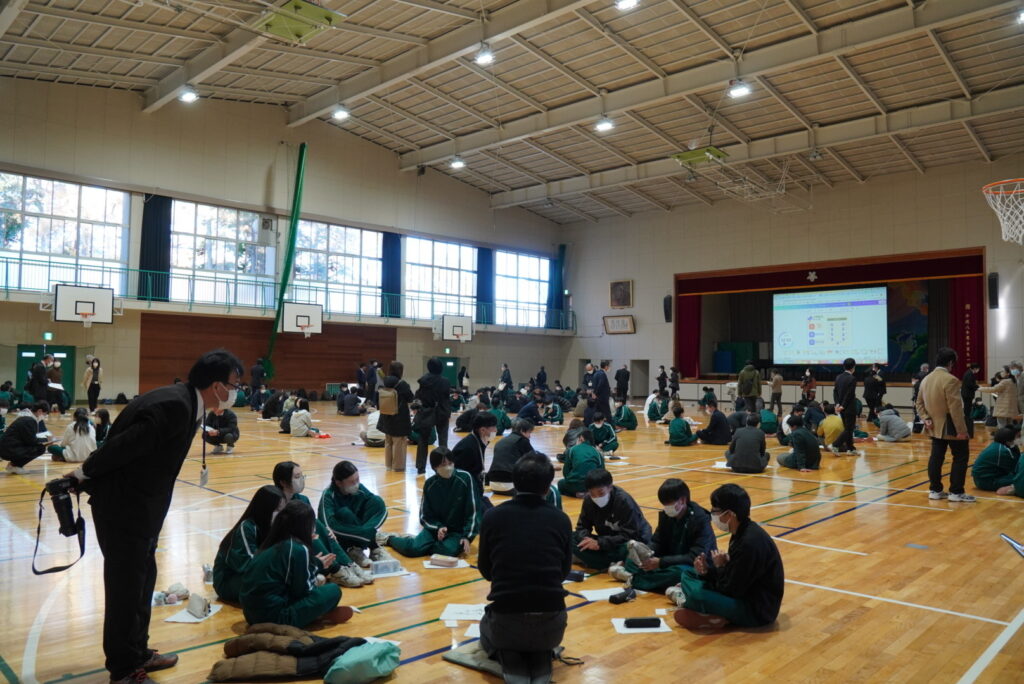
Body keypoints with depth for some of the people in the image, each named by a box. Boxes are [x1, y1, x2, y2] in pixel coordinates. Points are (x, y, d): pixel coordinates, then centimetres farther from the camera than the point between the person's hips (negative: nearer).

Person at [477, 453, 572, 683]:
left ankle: (510, 661, 5)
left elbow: (485, 571, 9)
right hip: (551, 625, 1)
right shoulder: (561, 520, -3)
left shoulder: (493, 516, -6)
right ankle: (541, 662, 6)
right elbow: (564, 571, 10)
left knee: (487, 628, 35)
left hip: (505, 622, -1)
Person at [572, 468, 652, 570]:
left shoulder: (624, 501, -23)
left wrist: (600, 543, -33)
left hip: (633, 541, -5)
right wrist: (586, 538, -26)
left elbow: (629, 536, -26)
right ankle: (614, 565, -24)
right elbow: (582, 526, -2)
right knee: (573, 539, -18)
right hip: (607, 541, 6)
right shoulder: (589, 500, -8)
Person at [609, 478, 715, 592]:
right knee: (632, 560, -7)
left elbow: (696, 557, -26)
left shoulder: (700, 520, -19)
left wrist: (661, 562, -30)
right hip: (670, 563, 6)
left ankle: (633, 579, -25)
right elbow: (656, 543, 4)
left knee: (679, 572, -39)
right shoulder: (666, 515, 0)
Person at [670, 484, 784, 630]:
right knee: (688, 573, 16)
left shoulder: (750, 543, -27)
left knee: (697, 595, -29)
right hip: (744, 592, 10)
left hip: (758, 611, -10)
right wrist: (707, 571, -8)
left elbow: (731, 589, -24)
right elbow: (731, 576, 8)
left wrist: (720, 567, -9)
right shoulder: (741, 533, 2)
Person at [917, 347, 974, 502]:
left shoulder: (926, 379, 9)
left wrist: (926, 419, 4)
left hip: (935, 426, 8)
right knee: (961, 457, 3)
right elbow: (955, 408, -21)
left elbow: (919, 403, 13)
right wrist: (961, 430, -17)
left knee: (936, 457, 10)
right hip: (950, 427, -8)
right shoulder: (950, 380, -18)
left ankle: (935, 490, 14)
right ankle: (956, 492, 5)